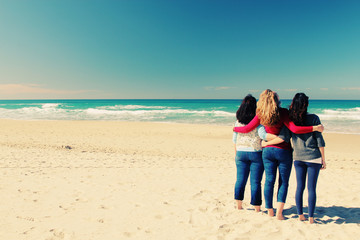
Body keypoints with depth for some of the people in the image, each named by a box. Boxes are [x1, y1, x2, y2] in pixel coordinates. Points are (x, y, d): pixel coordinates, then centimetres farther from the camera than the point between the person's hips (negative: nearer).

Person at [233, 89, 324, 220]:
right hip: (283, 151, -3)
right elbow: (295, 129, -22)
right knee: (283, 182, 10)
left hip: (268, 150, 3)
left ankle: (270, 211, 19)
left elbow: (247, 129, 1)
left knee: (269, 181, 10)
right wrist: (315, 128, -15)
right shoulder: (283, 112, -13)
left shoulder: (261, 115, -3)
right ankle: (279, 213, 7)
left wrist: (235, 128, 19)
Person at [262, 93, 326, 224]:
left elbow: (283, 138, -12)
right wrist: (323, 159, 3)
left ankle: (300, 214, 19)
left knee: (300, 187, 12)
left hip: (298, 158, 2)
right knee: (311, 188, 5)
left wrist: (266, 143, 1)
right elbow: (320, 140, -5)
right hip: (314, 158, -2)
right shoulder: (314, 118, -7)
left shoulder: (290, 120, -4)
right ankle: (311, 217, 12)